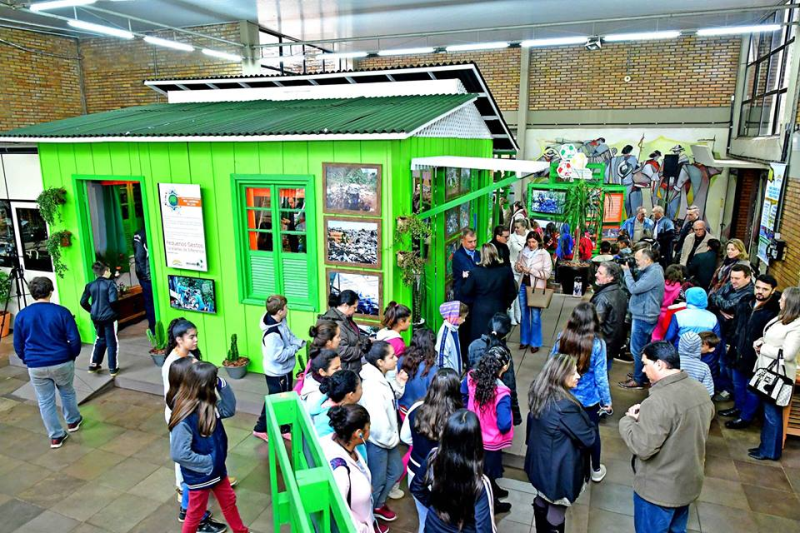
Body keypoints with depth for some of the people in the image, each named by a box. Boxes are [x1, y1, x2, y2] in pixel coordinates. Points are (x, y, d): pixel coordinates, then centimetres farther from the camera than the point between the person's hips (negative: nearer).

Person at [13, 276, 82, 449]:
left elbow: (18, 345, 5)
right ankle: (73, 421, 39)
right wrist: (73, 355, 8)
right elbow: (74, 339, -11)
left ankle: (56, 436, 17)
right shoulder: (61, 311, -11)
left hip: (36, 366, 1)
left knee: (45, 401, 12)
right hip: (62, 362, -1)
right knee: (67, 392, 23)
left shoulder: (21, 315, -3)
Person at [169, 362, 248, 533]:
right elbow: (179, 454, -31)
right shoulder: (185, 419, -32)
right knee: (196, 513, 17)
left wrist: (222, 384, -13)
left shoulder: (208, 405, -9)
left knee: (229, 501, 26)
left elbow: (229, 410, 1)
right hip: (199, 475, -8)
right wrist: (207, 462, -20)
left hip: (217, 468, 8)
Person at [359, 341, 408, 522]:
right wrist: (391, 439, -15)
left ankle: (378, 505, 48)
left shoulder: (381, 377, -1)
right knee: (376, 481, 12)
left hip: (386, 438, 9)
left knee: (396, 470, 25)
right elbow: (378, 420, -31)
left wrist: (398, 385, -5)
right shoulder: (372, 385, -31)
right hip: (377, 440, -9)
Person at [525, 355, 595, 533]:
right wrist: (590, 426, -2)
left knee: (541, 500, 28)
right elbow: (588, 439, -22)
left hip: (540, 463, 8)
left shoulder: (539, 395, -7)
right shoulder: (564, 406, -33)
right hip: (559, 470, -8)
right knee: (556, 511, 13)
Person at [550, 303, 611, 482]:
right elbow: (600, 377, -16)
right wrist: (607, 401, 0)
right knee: (593, 432, 21)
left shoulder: (562, 338, -15)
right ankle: (596, 470, 40)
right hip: (589, 398, -2)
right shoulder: (597, 344, -23)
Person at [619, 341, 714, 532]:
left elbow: (642, 447, -29)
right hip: (689, 482, 7)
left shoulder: (658, 401, -31)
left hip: (658, 489, -7)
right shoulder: (701, 391, -3)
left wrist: (628, 420, -12)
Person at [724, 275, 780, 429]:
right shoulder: (749, 303, 3)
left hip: (756, 359, -7)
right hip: (740, 353, 8)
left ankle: (745, 417, 26)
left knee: (752, 390, 10)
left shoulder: (775, 312, -22)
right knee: (738, 384, 24)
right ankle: (738, 408, 43)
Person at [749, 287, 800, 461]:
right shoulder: (782, 318, 7)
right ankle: (766, 445, 31)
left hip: (778, 375, -9)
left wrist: (763, 348, -16)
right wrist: (760, 342, 0)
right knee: (767, 410, 18)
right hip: (767, 370, 9)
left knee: (772, 412, 4)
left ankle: (770, 451, 19)